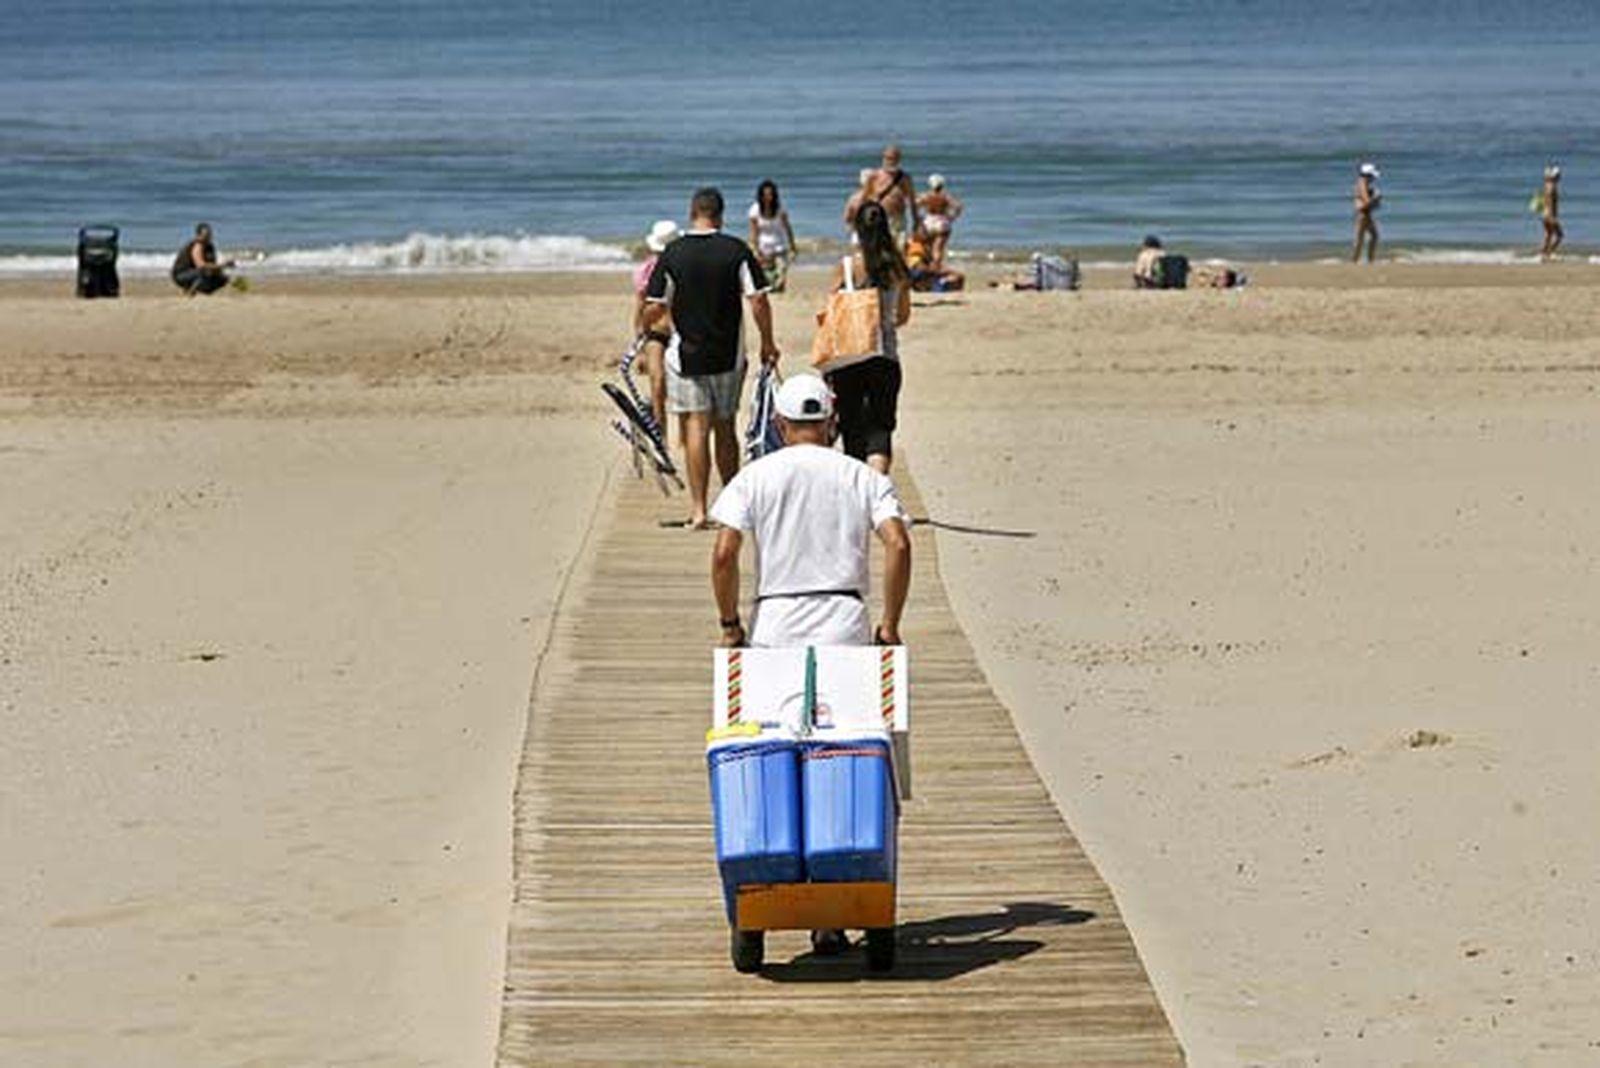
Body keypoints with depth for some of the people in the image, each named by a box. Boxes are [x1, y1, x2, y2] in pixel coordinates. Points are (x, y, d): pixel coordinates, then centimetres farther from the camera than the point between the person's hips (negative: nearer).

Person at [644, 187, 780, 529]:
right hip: (729, 355, 2)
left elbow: (656, 308, -3)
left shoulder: (673, 253, -6)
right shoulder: (737, 250, -5)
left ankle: (698, 509, -9)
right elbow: (758, 301, -8)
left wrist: (645, 330, 19)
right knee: (725, 427, 15)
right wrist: (768, 343, 3)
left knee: (696, 427, -2)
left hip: (686, 354, -2)